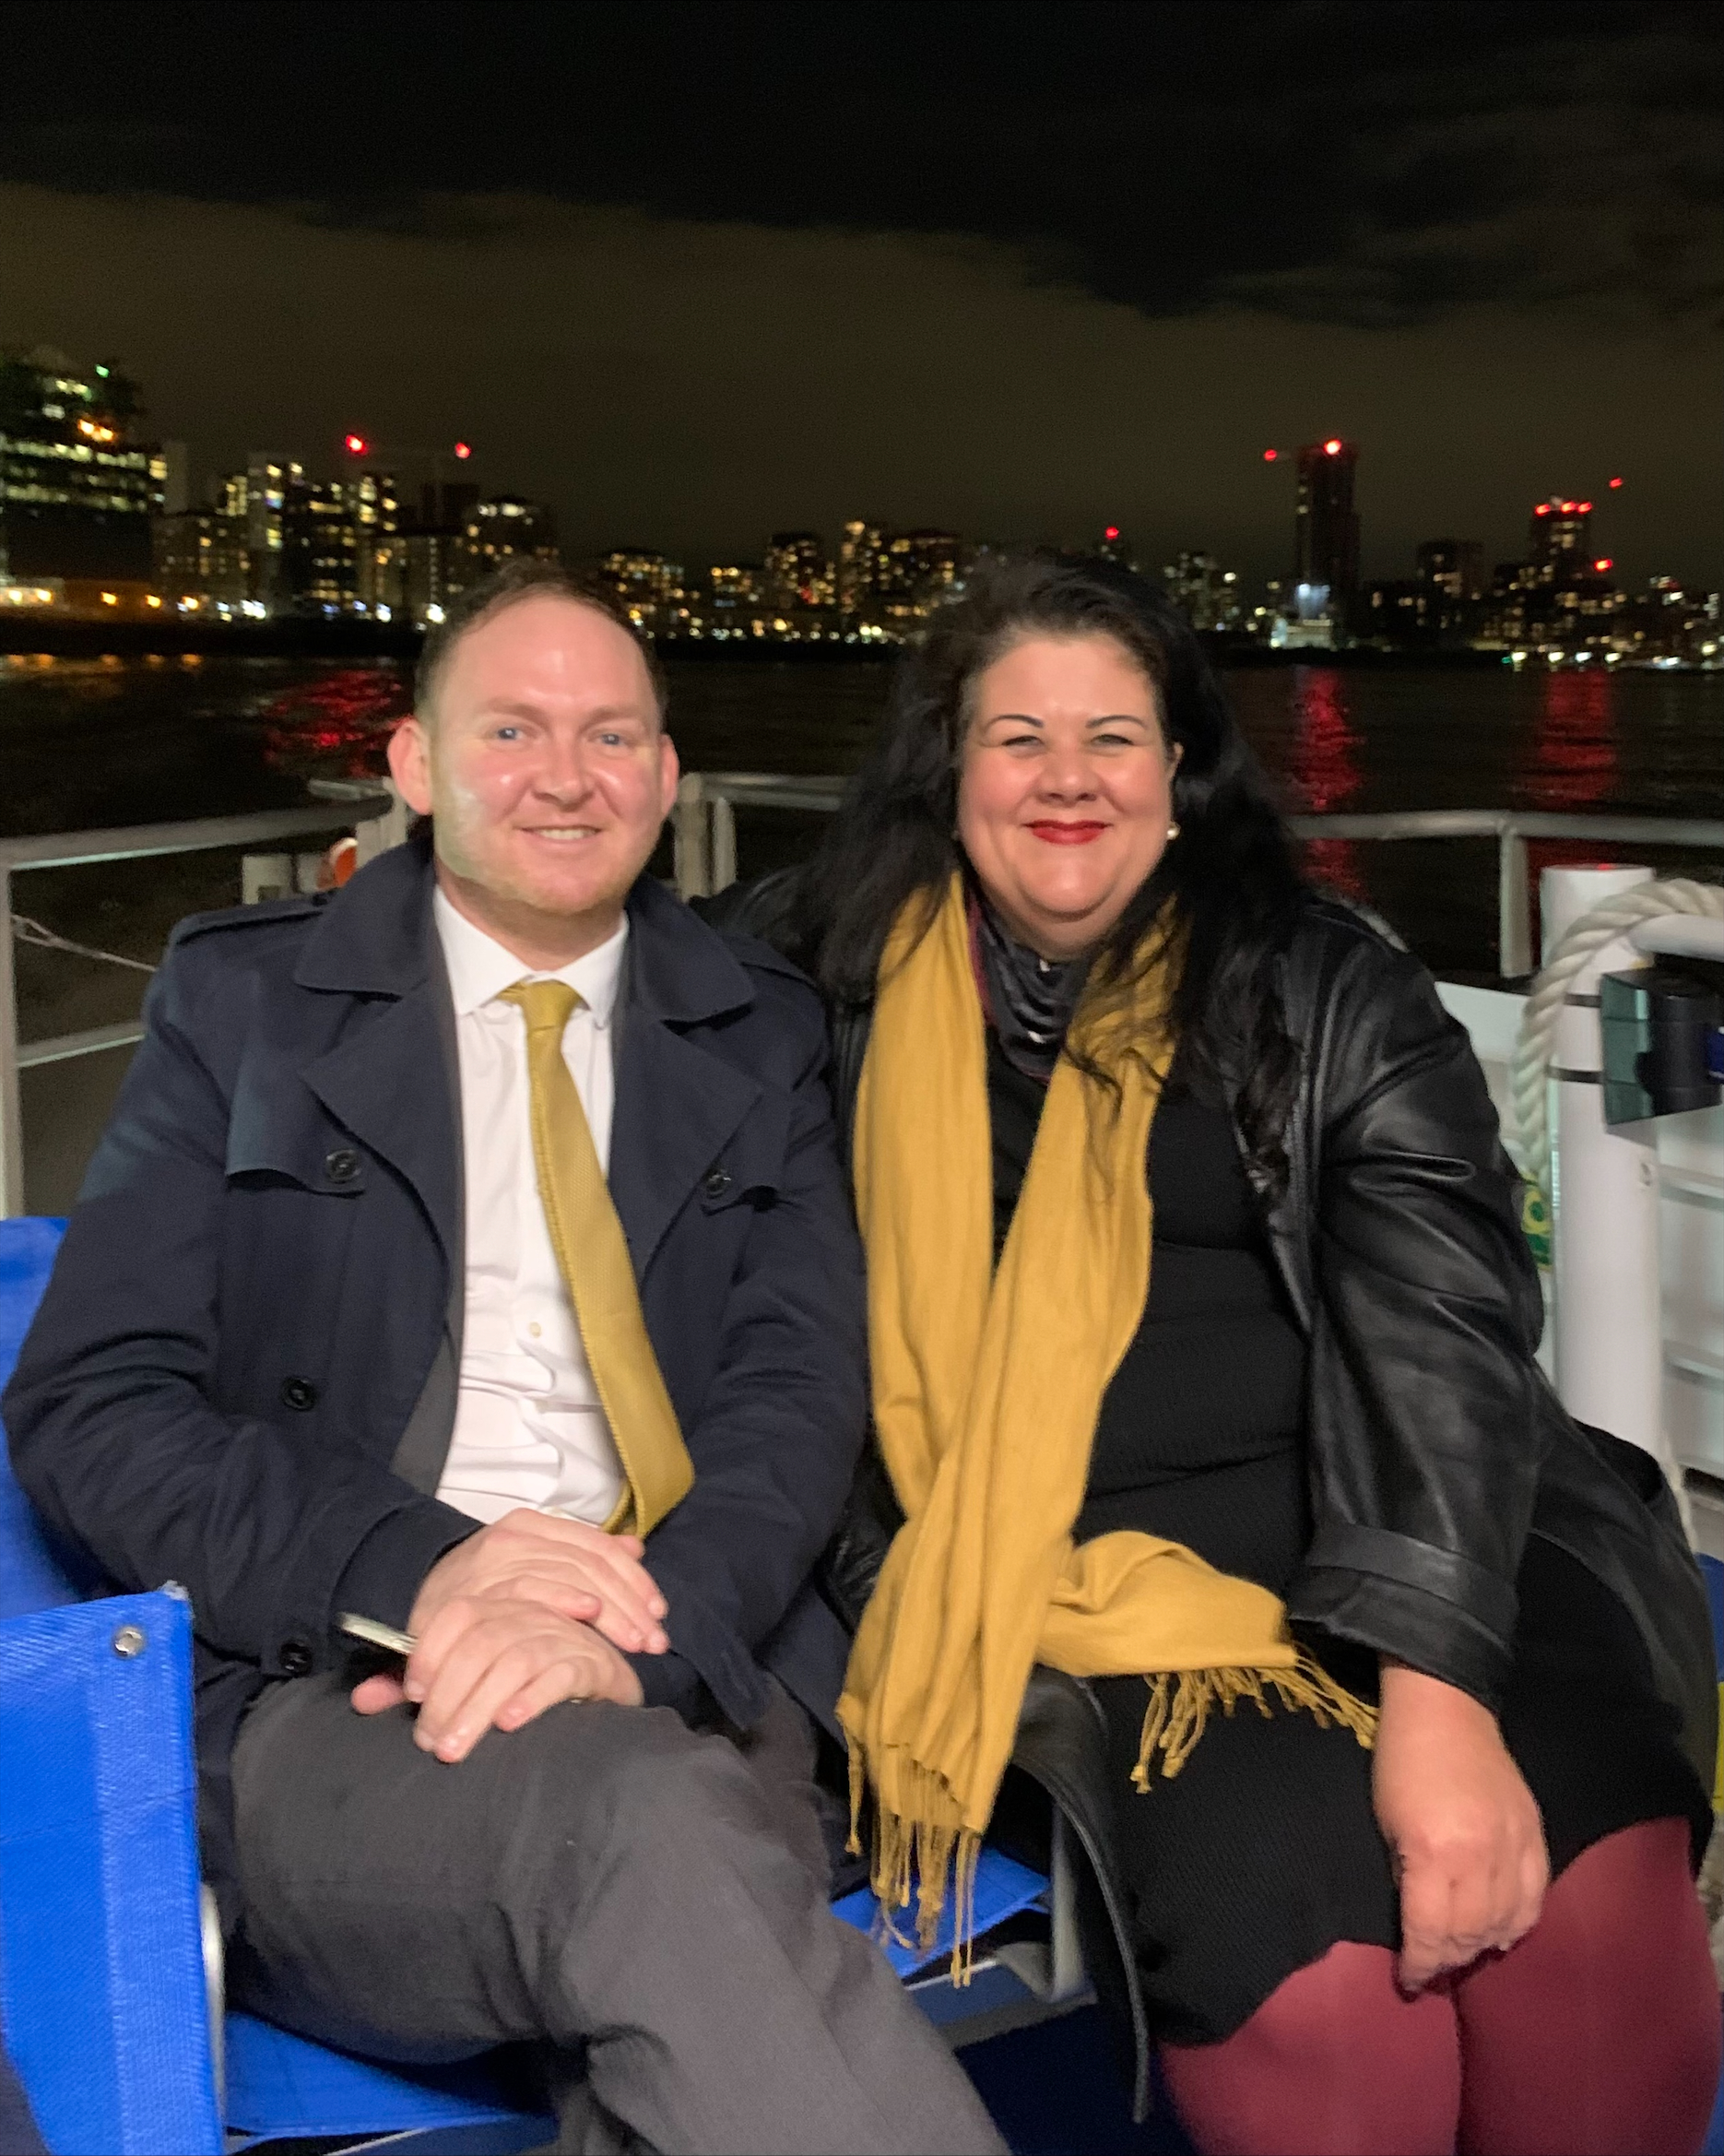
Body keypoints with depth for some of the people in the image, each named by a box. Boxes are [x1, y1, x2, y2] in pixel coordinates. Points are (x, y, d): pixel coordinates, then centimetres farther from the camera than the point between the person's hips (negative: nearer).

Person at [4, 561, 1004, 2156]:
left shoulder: (757, 1036, 15)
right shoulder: (247, 997, 10)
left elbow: (803, 1383, 4)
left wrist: (635, 1635, -17)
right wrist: (409, 1569, -16)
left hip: (687, 1686, 2)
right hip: (323, 1698, -1)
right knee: (651, 1827, -33)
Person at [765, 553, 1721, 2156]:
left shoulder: (1327, 993, 6)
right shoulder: (859, 1002, 11)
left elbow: (1442, 1327, -6)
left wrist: (1437, 1692, -19)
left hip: (1399, 1556, 1)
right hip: (1083, 1588, 0)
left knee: (1587, 1924, -28)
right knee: (1313, 1992, -29)